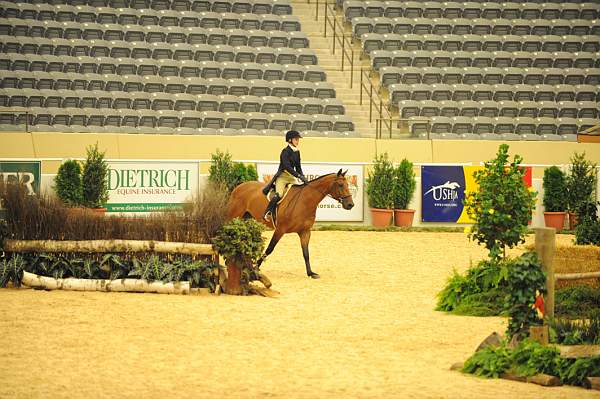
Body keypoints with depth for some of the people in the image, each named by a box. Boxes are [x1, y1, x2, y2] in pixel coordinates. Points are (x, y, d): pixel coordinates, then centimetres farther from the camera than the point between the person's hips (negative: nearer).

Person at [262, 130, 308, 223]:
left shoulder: (297, 152, 12)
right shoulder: (286, 152, -11)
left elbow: (298, 167, 18)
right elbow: (287, 166, -21)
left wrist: (303, 177, 2)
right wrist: (299, 176, -27)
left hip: (292, 177, 8)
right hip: (282, 176, -8)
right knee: (279, 194, -27)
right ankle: (267, 212, -18)